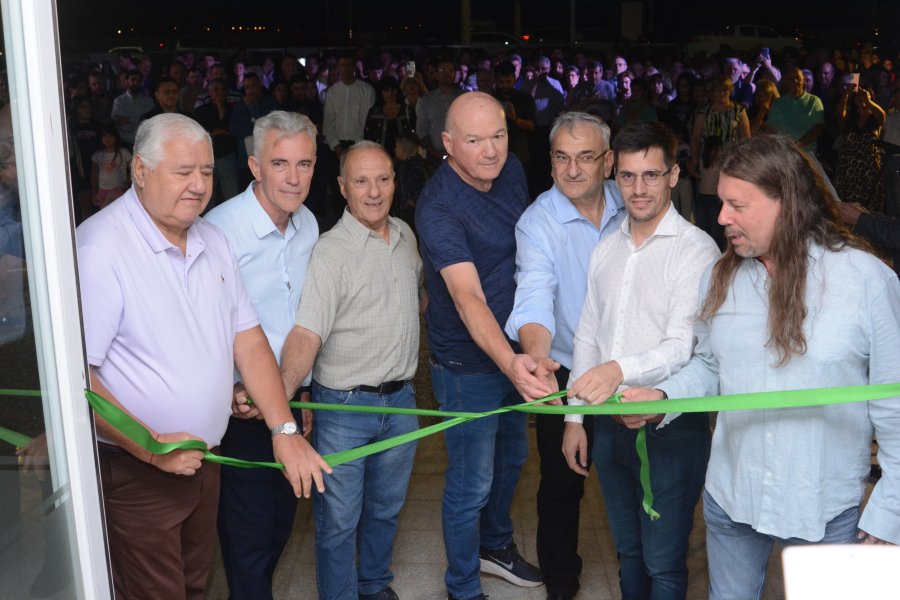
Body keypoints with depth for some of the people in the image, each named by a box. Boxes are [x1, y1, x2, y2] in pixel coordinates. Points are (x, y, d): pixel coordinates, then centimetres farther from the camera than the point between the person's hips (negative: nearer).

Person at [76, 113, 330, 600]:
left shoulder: (212, 240, 5)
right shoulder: (100, 248, -20)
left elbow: (247, 340, 5)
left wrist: (284, 430, -4)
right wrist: (151, 448, -23)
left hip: (203, 459, 7)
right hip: (135, 472, -7)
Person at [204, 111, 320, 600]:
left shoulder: (308, 224, 3)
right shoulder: (219, 229, -21)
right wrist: (229, 391, -28)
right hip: (241, 407, -7)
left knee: (281, 520, 21)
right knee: (249, 531, 6)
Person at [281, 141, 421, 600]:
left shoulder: (406, 235, 4)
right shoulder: (331, 252, -16)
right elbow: (306, 333, -27)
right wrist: (282, 390, -40)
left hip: (400, 400, 6)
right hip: (344, 406, -6)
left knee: (386, 508, 21)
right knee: (339, 519, 5)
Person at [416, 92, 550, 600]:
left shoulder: (511, 170, -3)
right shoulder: (438, 207, -26)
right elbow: (469, 297, -37)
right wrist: (509, 362, -52)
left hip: (514, 353, 8)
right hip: (469, 365, -8)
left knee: (512, 457, 25)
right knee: (471, 485, 5)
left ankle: (496, 545, 50)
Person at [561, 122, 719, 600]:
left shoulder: (696, 250, -13)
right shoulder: (606, 249, 8)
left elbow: (684, 345, -23)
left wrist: (621, 370, -40)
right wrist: (574, 417, 11)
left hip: (671, 427, -6)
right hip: (611, 422, 6)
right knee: (628, 550, 22)